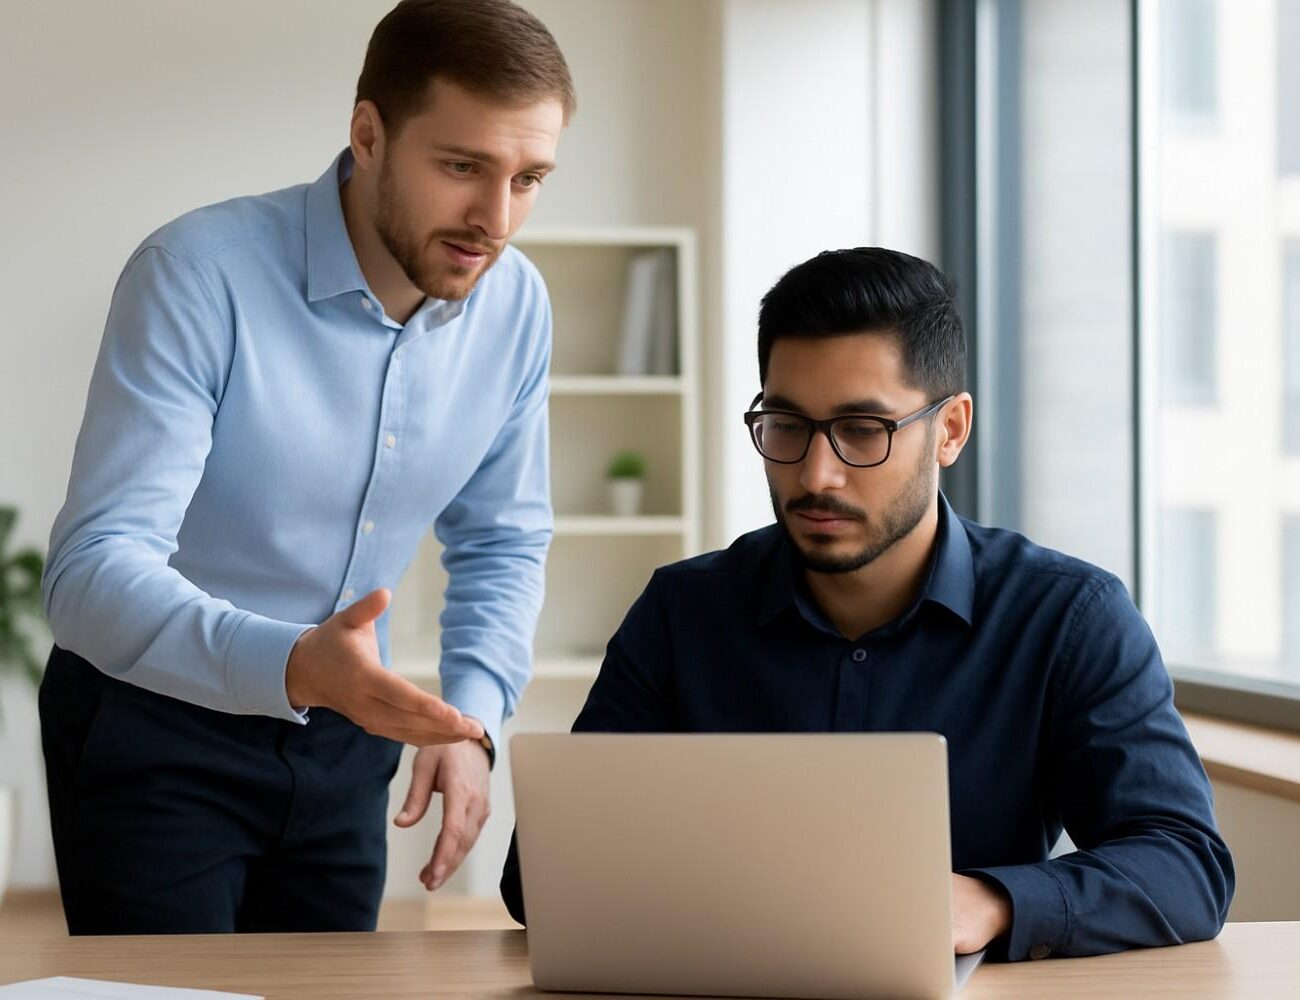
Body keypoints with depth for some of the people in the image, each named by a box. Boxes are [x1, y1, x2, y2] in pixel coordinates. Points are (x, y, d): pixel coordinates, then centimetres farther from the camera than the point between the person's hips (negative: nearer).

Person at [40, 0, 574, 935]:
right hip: (154, 728, -5)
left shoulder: (514, 304, -6)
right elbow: (93, 572, -30)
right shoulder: (199, 273, -23)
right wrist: (292, 667, -47)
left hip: (342, 740, 5)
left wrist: (472, 717, -8)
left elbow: (502, 540, 10)